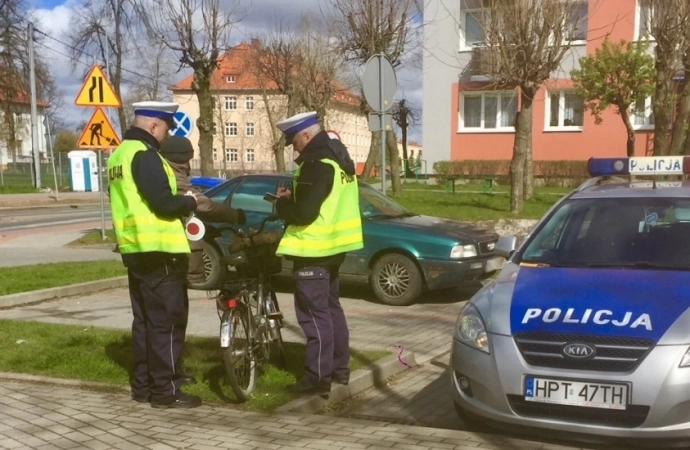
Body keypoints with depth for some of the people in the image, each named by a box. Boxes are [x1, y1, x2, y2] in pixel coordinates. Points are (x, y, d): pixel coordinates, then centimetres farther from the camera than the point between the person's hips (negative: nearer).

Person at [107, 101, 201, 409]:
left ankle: (143, 384, 22)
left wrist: (179, 198, 14)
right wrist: (190, 201, -4)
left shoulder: (120, 154, 16)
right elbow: (164, 203, -23)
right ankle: (165, 390, 1)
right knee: (166, 321, -4)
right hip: (157, 250, -10)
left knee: (145, 319, 15)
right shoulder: (144, 155, -15)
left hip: (135, 248, 10)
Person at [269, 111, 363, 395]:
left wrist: (280, 206, -5)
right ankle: (339, 368, 26)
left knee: (315, 314, -5)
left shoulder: (317, 163, -20)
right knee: (330, 308, 18)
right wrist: (293, 195, 10)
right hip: (333, 245, 11)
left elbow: (304, 212, -24)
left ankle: (318, 378, -1)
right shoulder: (336, 155, 13)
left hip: (314, 248, -11)